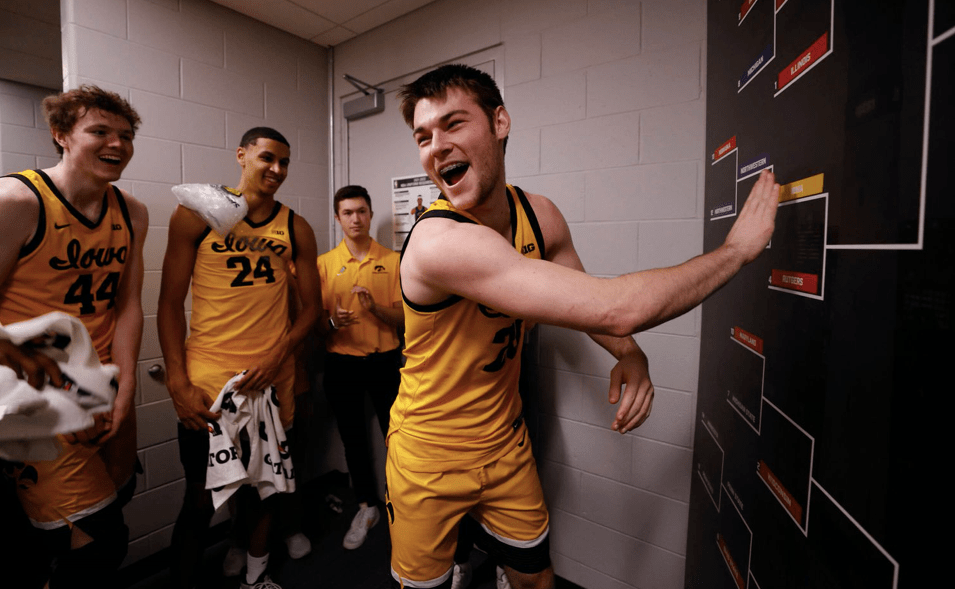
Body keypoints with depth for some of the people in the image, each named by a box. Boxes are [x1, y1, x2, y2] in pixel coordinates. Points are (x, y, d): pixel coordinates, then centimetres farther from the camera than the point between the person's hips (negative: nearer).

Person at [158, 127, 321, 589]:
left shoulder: (296, 229, 6)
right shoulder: (196, 215, -1)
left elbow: (310, 305, 6)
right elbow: (171, 303, -2)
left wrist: (278, 357, -9)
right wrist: (178, 383, -9)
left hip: (273, 379, 3)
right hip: (207, 382, -2)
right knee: (201, 499, 9)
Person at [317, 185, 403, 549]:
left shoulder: (393, 261, 2)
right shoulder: (324, 263, 4)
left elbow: (403, 317, -1)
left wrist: (375, 308, -20)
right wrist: (333, 321, -17)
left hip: (385, 361, -1)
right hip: (341, 363, 2)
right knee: (353, 438, 13)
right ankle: (367, 507, 34)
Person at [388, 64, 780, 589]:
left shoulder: (539, 215, -9)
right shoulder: (438, 241, -33)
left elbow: (585, 299, 7)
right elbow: (616, 308, -37)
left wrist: (629, 355, -14)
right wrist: (738, 247, -22)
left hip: (505, 443, 5)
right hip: (429, 455, -4)